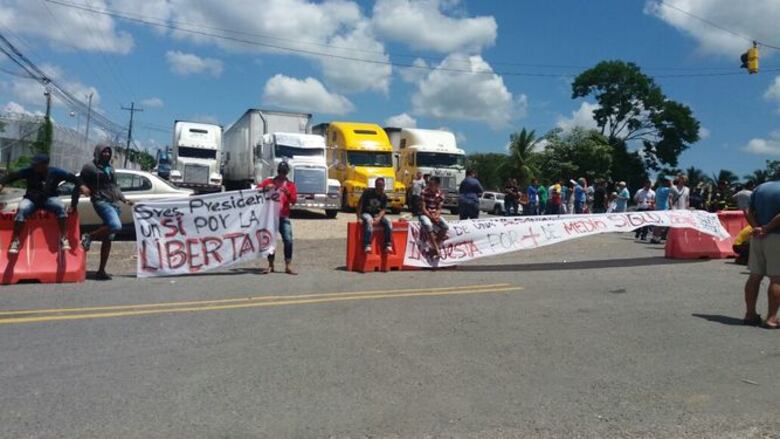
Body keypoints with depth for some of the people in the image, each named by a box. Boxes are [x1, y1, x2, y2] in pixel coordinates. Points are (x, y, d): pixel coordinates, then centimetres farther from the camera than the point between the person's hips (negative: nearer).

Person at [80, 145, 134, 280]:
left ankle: (101, 271, 6)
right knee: (116, 226, -31)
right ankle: (89, 237, -6)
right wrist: (84, 188, -20)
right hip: (101, 202, -7)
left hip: (114, 203, 7)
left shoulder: (110, 167, 23)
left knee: (108, 238, 3)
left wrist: (124, 200, 21)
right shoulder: (90, 167, 2)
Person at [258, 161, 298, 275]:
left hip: (283, 217, -1)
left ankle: (288, 266, -8)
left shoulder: (291, 185, 9)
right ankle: (270, 266, 12)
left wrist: (288, 193, -22)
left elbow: (294, 201, -3)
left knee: (288, 240, -12)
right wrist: (265, 188, -20)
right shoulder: (269, 181, 10)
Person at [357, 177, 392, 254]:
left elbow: (383, 210, -4)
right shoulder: (368, 192, -9)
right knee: (368, 221, -38)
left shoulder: (384, 196, 0)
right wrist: (359, 217, -13)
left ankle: (388, 245, -21)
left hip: (378, 215, 4)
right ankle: (367, 245, -46)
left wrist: (378, 218, -25)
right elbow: (360, 204, -6)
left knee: (388, 222, -23)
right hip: (366, 213, -4)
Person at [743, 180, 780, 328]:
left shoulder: (760, 188, 11)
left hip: (757, 237, 6)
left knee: (755, 276, 10)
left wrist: (757, 227, -6)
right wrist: (766, 228, -12)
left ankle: (750, 313, 15)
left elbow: (749, 211, 5)